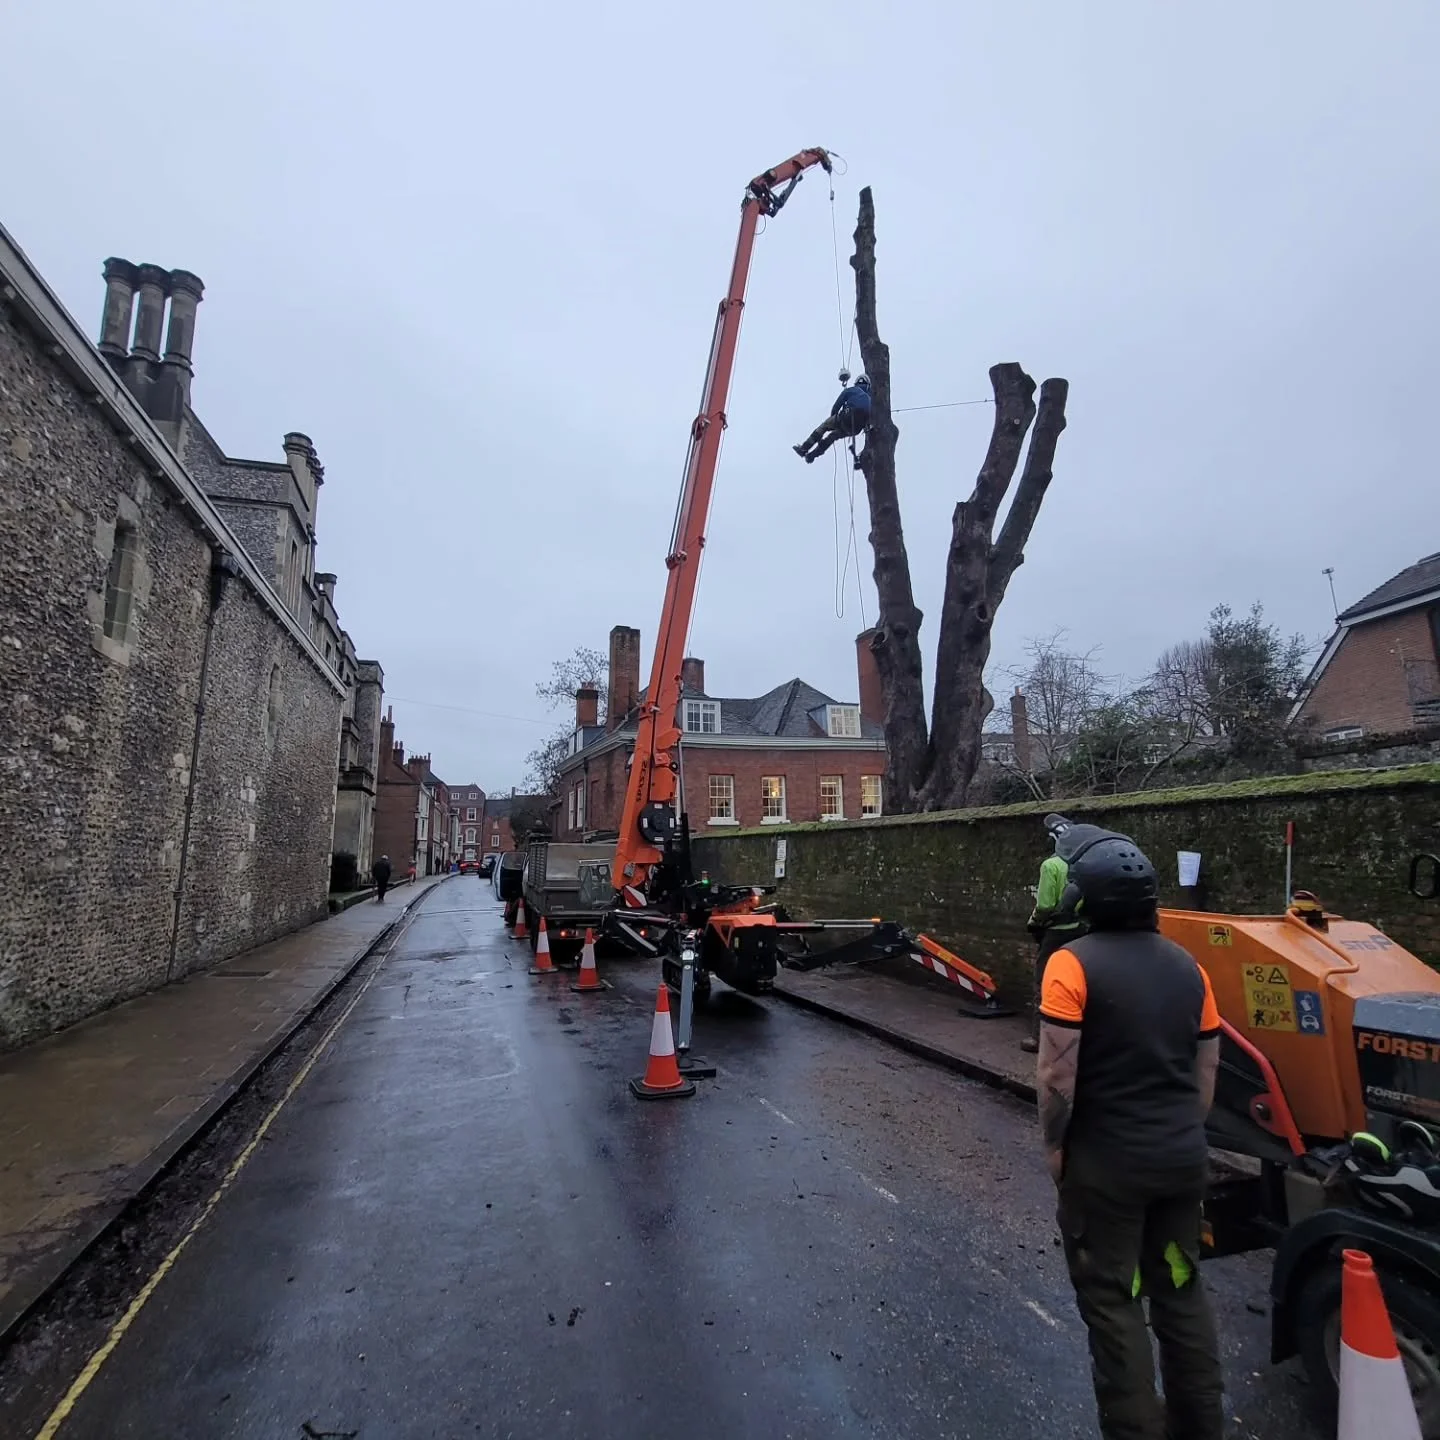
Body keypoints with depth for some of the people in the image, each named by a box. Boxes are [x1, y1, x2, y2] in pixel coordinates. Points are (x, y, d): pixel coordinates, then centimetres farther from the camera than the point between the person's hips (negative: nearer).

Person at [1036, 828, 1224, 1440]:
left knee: (1112, 1302, 10)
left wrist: (1054, 1144, -4)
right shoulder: (1187, 965, 1)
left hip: (1107, 1162, -6)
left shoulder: (1072, 963, -19)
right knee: (1180, 1288, 23)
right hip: (1183, 1157, 7)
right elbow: (1207, 1068, 10)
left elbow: (1057, 1075, -20)